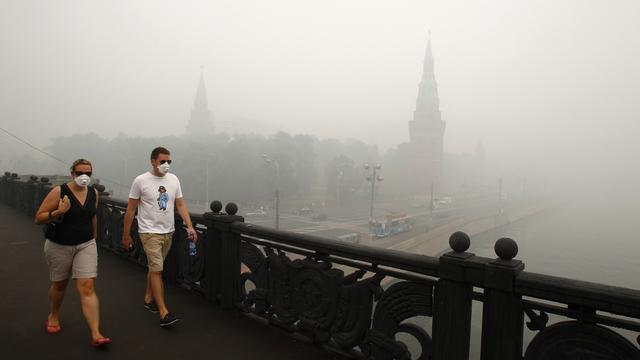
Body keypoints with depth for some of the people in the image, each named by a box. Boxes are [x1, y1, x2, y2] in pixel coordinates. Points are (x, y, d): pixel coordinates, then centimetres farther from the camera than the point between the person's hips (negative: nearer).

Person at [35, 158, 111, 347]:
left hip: (86, 245, 2)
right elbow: (38, 218, -10)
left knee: (87, 288, -7)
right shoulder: (59, 191, -13)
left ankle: (96, 334, -10)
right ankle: (53, 315, 49)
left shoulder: (94, 193, -1)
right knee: (59, 284, 18)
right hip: (59, 246, -2)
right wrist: (58, 212, -28)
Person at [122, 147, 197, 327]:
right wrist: (126, 235, 0)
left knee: (154, 267, 18)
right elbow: (131, 210, -3)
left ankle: (148, 298, 36)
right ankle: (164, 313, -9)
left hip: (168, 231, 5)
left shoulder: (173, 179, 4)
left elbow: (181, 205, 4)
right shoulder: (140, 181, -8)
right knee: (157, 270, -9)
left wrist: (190, 226, -8)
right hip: (150, 232, -5)